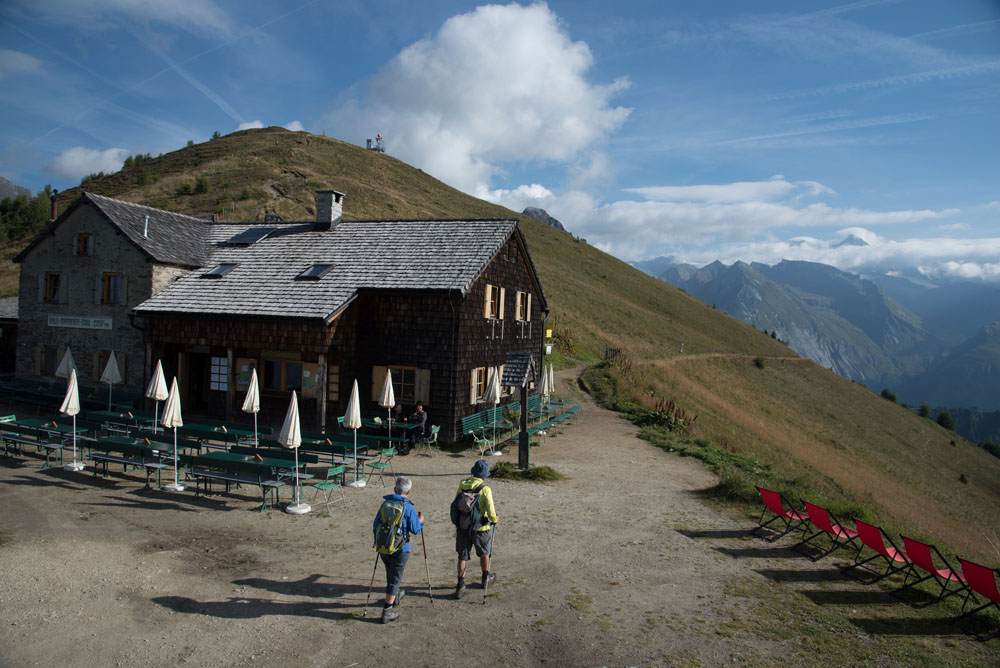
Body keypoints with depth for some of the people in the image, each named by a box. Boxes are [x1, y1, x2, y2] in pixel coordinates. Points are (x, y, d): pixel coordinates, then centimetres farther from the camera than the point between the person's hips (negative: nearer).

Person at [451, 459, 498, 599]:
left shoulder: (462, 485, -3)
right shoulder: (485, 489, -18)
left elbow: (455, 505, 7)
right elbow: (491, 512, -20)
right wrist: (495, 519, 2)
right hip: (480, 528, -3)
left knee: (462, 556, 13)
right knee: (484, 553, 21)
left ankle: (460, 585, 10)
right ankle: (485, 578, 40)